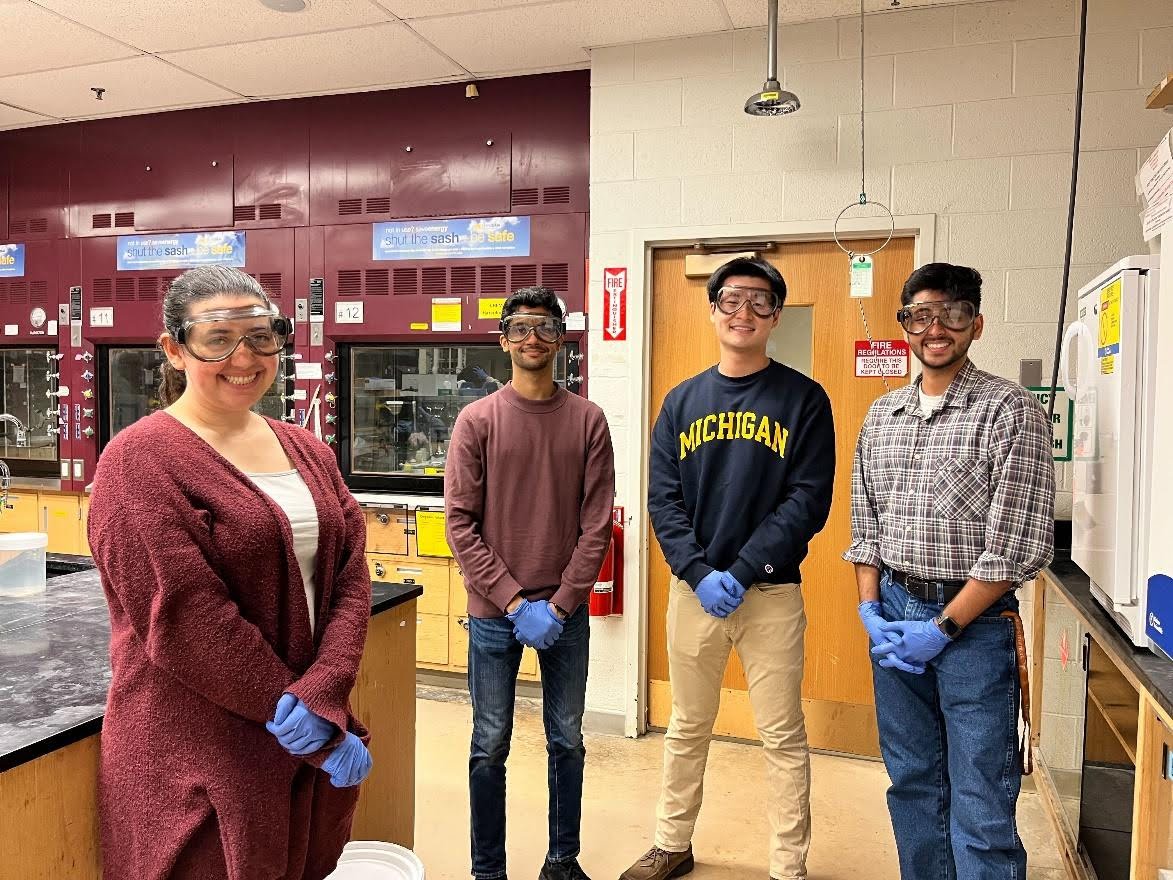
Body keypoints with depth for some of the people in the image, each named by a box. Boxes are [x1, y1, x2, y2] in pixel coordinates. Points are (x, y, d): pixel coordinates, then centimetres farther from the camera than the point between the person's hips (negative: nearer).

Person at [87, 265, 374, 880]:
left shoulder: (307, 452, 6)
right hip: (196, 760, -5)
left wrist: (323, 696, -17)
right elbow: (186, 625, -19)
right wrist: (323, 735, -16)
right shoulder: (139, 461, -12)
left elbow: (350, 577, 0)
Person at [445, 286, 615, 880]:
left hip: (567, 612, 2)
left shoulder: (587, 420, 0)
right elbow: (460, 524, -6)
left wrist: (560, 604, -9)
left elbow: (596, 523, -2)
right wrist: (517, 602, -12)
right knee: (490, 746, 9)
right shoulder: (477, 420, -3)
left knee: (567, 741, 14)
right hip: (494, 613, -1)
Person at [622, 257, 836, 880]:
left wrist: (741, 573, -16)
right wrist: (701, 575, -12)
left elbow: (808, 501, -9)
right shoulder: (682, 401, 6)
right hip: (692, 589, 3)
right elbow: (663, 499, 1)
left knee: (782, 737, 7)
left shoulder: (804, 400, -2)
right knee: (687, 728, 16)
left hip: (772, 593, -3)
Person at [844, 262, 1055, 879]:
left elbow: (1018, 546, -13)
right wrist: (870, 608, 1)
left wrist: (943, 627, -13)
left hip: (973, 620, -5)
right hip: (894, 614, 5)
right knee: (912, 781, 17)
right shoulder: (881, 417, 9)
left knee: (980, 802, 2)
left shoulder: (1011, 412, -9)